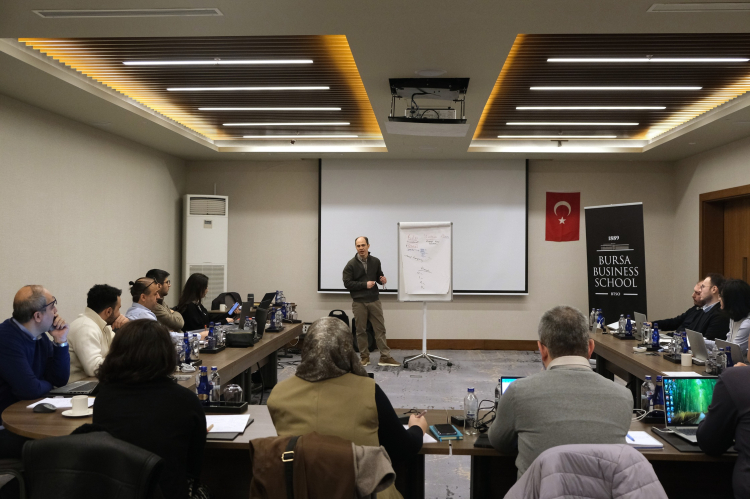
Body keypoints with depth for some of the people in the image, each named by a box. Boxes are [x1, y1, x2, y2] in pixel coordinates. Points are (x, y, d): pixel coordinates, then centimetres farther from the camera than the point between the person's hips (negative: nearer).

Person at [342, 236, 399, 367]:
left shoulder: (375, 261, 4)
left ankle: (385, 357, 6)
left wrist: (382, 280, -7)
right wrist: (365, 284, -17)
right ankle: (364, 357, 16)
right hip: (359, 302, -2)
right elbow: (347, 283, -9)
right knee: (361, 331, 5)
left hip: (374, 300, 2)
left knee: (380, 329, 2)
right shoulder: (351, 264, -5)